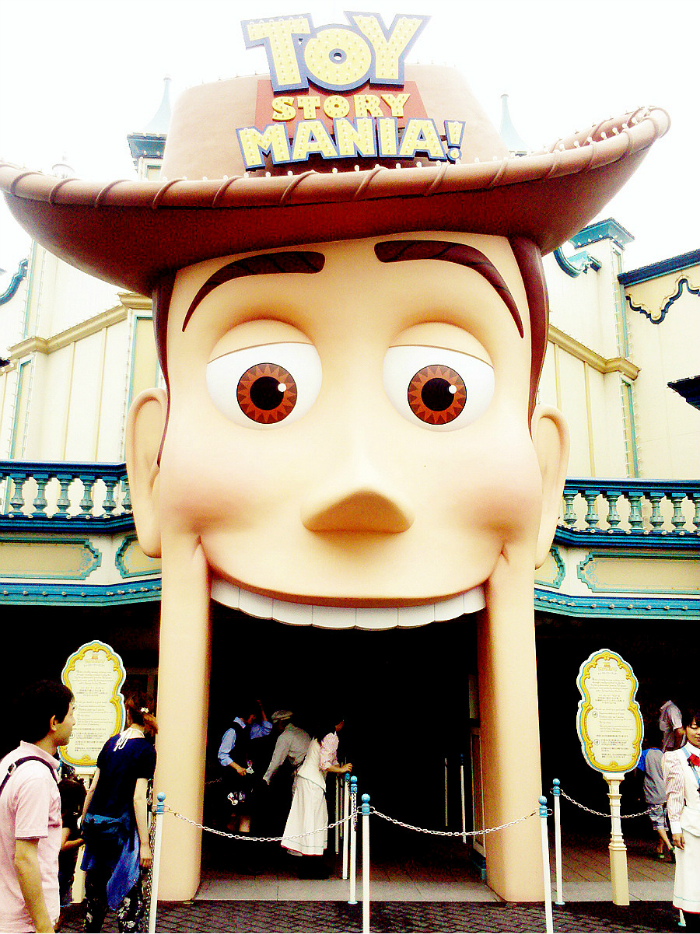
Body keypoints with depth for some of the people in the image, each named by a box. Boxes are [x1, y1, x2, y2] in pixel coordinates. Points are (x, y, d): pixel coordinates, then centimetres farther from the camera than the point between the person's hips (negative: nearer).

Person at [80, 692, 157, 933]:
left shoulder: (111, 742, 7)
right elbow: (138, 798, -14)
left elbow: (93, 787, 10)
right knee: (130, 894, 0)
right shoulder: (146, 749, -9)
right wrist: (144, 843, -11)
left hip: (95, 823, 6)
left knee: (95, 888, 19)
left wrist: (84, 822, 21)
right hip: (120, 827, -6)